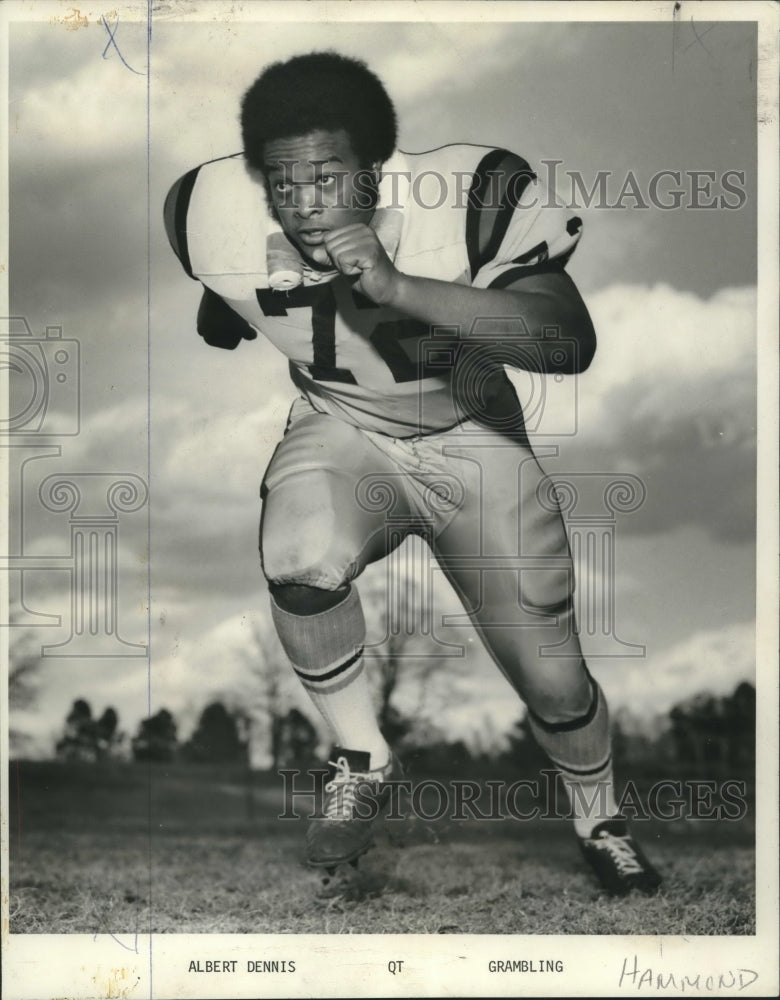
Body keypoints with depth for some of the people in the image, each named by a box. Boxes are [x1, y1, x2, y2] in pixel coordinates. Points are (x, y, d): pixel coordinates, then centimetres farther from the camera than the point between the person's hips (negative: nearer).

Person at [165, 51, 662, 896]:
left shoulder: (471, 198, -31)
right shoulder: (217, 218, -22)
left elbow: (571, 344, -42)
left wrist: (397, 287, -48)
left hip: (474, 439, -1)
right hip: (340, 431, 1)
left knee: (552, 680, -1)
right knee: (301, 562, -33)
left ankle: (600, 825, 34)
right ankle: (361, 761, -4)